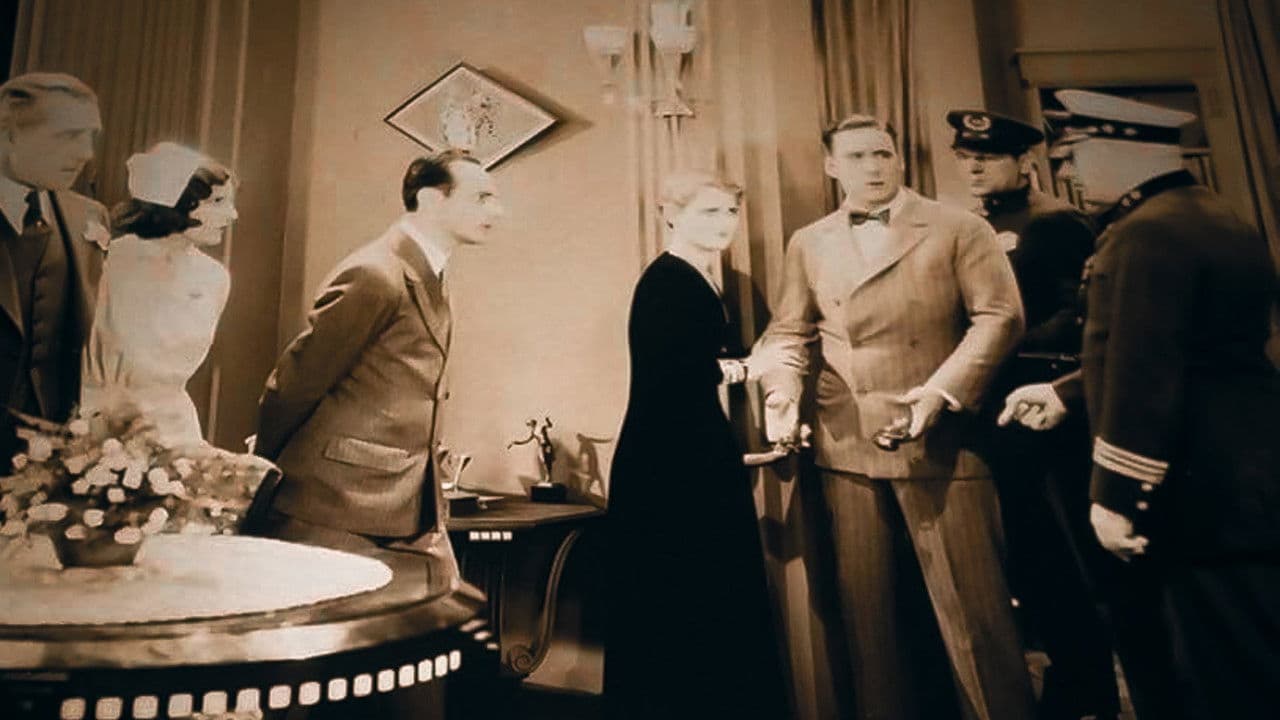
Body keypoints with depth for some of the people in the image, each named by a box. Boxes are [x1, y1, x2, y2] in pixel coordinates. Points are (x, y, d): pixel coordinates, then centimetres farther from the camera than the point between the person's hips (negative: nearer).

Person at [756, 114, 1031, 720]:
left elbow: (999, 316, -3)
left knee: (969, 601, 5)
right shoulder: (808, 244, 13)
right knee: (871, 606, 12)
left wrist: (942, 391, -16)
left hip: (940, 442, -2)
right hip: (847, 446, 3)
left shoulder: (958, 229, 4)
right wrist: (782, 393, -7)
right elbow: (789, 331, 12)